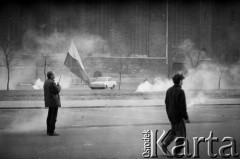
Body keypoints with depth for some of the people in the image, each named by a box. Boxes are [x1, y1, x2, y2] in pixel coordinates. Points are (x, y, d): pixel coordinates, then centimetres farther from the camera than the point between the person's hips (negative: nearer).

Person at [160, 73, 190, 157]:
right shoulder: (180, 92, -21)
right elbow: (183, 107, -21)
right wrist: (186, 118, -12)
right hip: (178, 116, -7)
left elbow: (166, 103, 10)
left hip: (170, 115, 7)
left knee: (174, 131, 23)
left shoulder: (169, 90, 2)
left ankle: (164, 144, 10)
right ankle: (176, 151, 13)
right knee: (181, 134, 8)